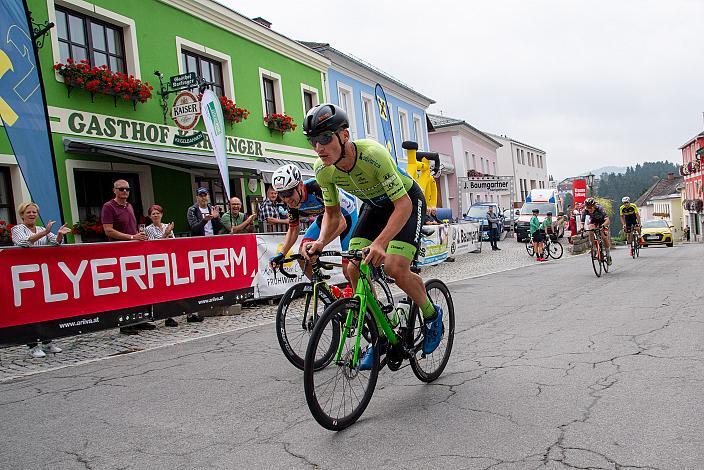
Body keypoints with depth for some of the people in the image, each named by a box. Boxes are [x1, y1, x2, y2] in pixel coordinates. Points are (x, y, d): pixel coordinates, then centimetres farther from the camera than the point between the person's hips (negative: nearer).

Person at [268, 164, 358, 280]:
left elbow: (341, 223, -42)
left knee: (348, 270, -16)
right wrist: (281, 254, -14)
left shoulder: (318, 189, -38)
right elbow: (293, 230, -2)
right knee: (303, 253, -10)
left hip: (345, 215, -6)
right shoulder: (292, 202, -16)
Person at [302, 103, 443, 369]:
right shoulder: (322, 169, -19)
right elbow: (332, 214, -6)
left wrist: (380, 242, -51)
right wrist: (321, 242, -27)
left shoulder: (373, 154, -37)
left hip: (407, 201, -6)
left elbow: (403, 205, -37)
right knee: (354, 270, -10)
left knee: (394, 268, -24)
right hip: (375, 206, 6)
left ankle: (432, 315, 6)